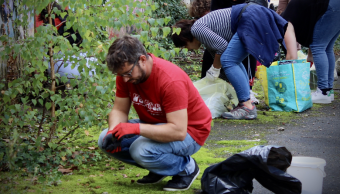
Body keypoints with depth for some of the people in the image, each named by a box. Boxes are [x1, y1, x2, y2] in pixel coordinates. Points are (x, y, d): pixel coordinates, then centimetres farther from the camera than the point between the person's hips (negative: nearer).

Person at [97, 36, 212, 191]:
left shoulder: (170, 80, -31)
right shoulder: (126, 72, -9)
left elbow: (178, 131, -35)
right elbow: (119, 110, 0)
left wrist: (136, 128, -41)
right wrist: (113, 131, -23)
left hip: (188, 130, -8)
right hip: (156, 126, 8)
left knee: (141, 149, -34)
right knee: (105, 140, -8)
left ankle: (186, 168, -4)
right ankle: (158, 169, 9)